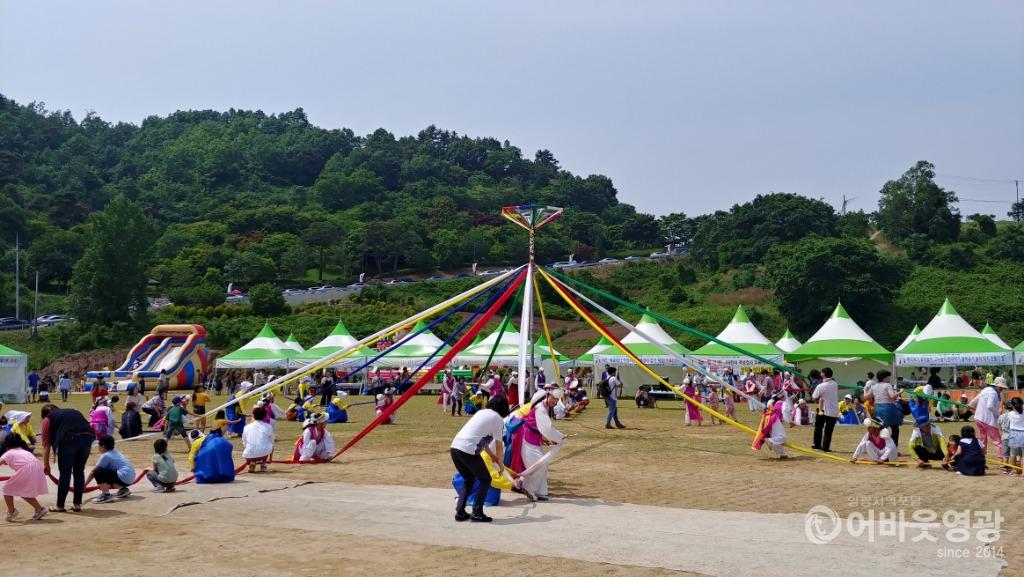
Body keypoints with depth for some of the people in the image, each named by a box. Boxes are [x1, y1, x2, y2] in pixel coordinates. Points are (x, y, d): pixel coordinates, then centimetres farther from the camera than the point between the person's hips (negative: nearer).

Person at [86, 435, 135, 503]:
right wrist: (103, 484, 40)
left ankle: (106, 495, -15)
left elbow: (93, 472, 1)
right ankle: (123, 489, 19)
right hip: (130, 479, 9)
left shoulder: (106, 456, -3)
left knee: (98, 472, -12)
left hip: (124, 478, -9)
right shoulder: (117, 453, 21)